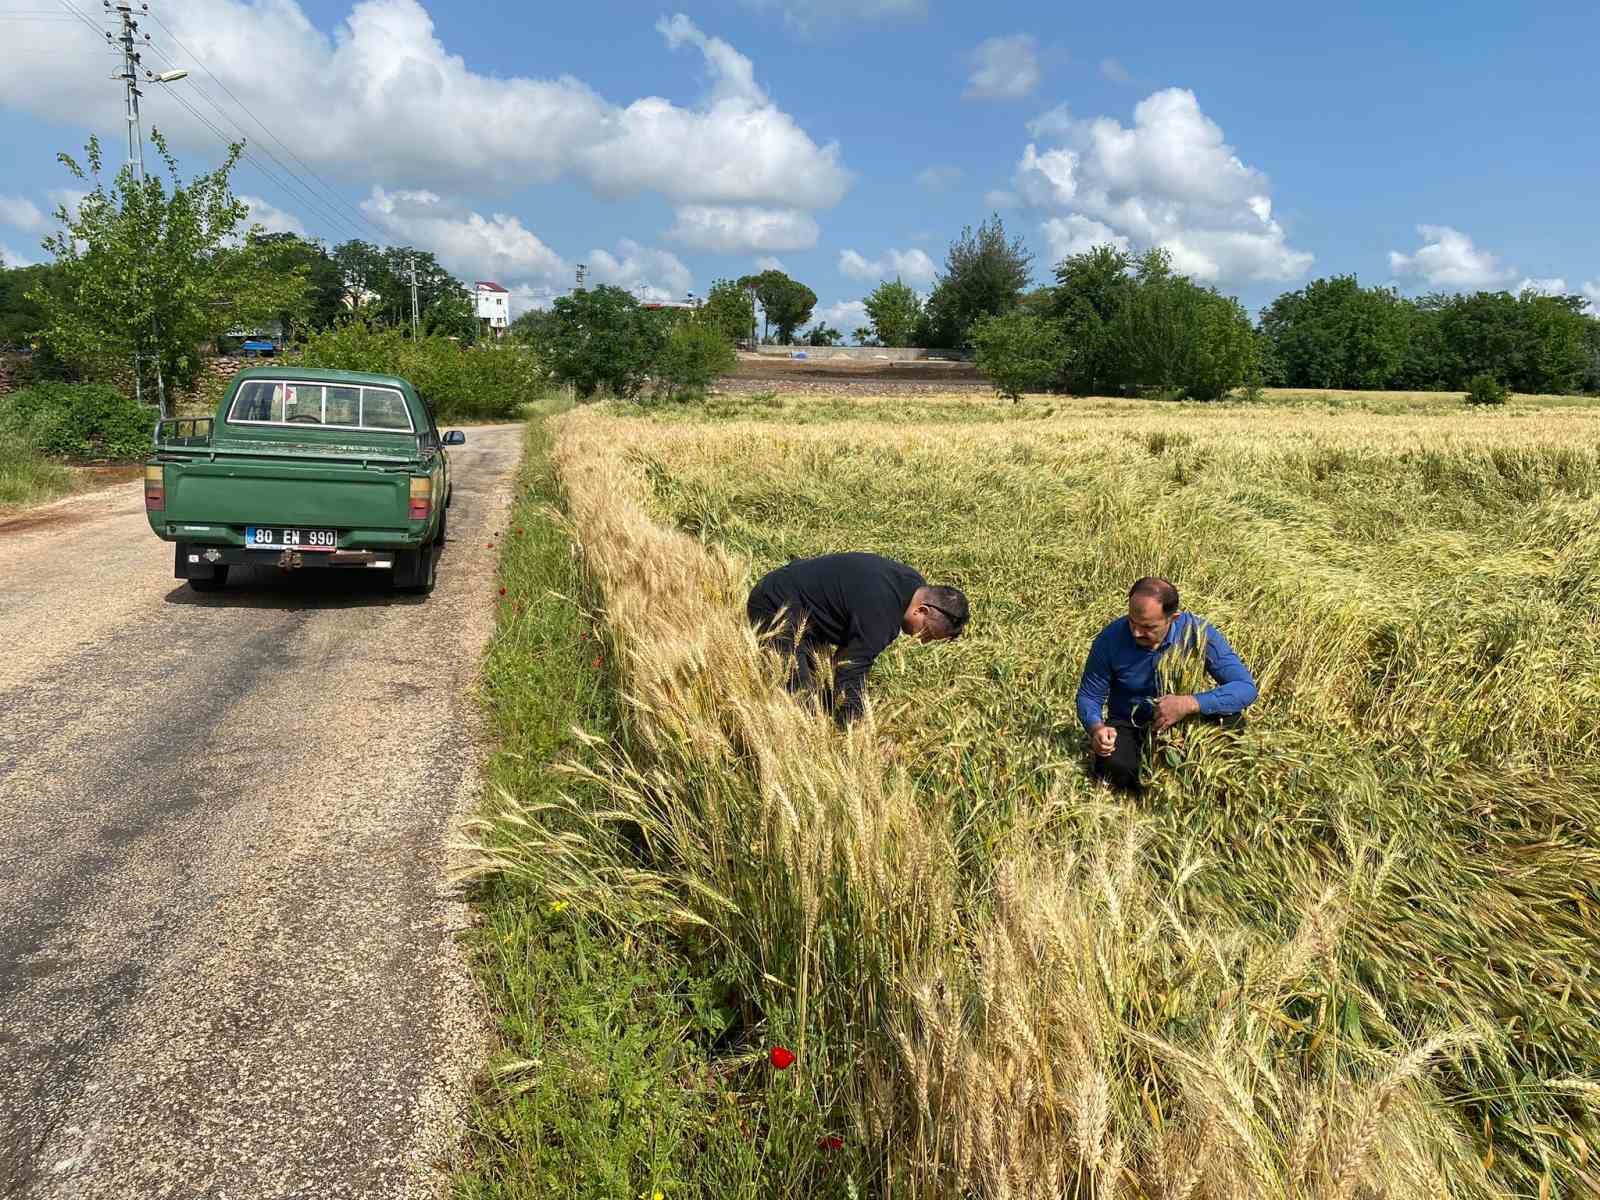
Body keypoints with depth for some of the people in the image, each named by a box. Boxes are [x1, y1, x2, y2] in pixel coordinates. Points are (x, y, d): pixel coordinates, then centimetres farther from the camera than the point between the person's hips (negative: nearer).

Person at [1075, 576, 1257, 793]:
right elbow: (1088, 696, -6)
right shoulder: (1111, 639, -18)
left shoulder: (1198, 633, -20)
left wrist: (1189, 704, -38)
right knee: (1115, 767, -33)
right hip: (1127, 723, -1)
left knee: (1230, 712, -28)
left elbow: (1246, 688, -25)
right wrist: (1096, 728, -29)